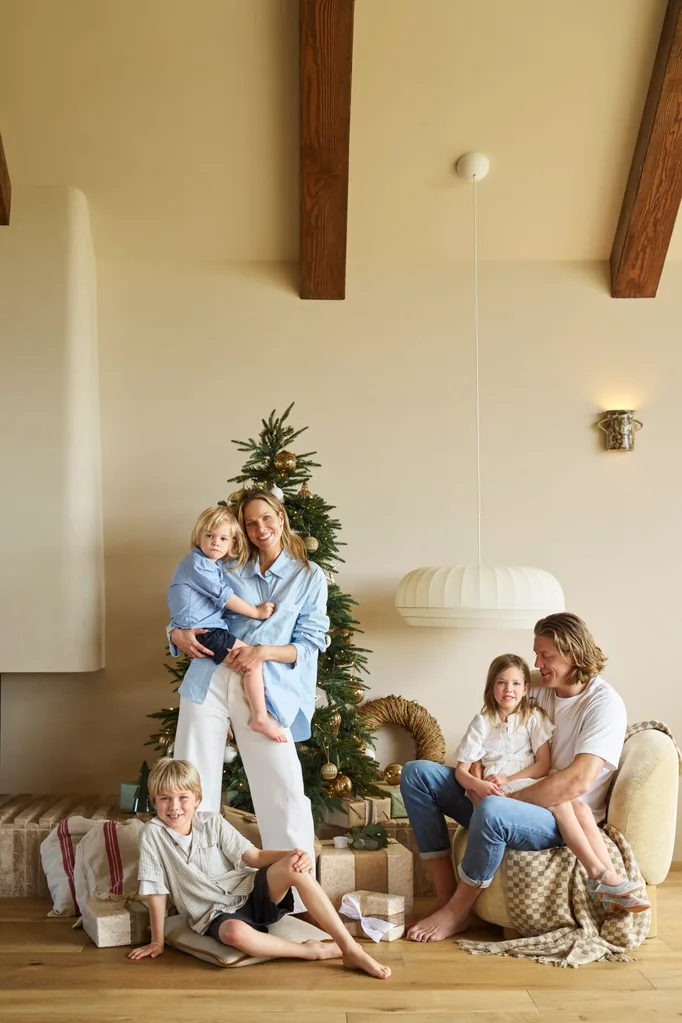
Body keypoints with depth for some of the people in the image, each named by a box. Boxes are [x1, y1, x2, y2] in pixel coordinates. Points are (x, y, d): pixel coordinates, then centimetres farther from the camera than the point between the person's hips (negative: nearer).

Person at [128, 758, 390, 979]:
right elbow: (156, 890, -4)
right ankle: (316, 950, -21)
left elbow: (255, 857, -2)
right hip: (216, 915, -3)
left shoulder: (213, 824, 1)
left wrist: (292, 855, -20)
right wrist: (157, 941, -1)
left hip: (249, 894, 3)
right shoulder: (153, 833, -8)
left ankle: (351, 950, -25)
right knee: (236, 933, -41)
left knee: (294, 867, -27)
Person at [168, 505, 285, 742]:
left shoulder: (215, 565, 17)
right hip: (202, 631, -11)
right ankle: (260, 718, -12)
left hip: (208, 628, 11)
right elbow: (224, 596, -16)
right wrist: (257, 612, -10)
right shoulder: (198, 563, -14)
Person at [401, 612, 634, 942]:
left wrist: (510, 797, -23)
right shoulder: (540, 692, 10)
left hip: (562, 820, -8)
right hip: (511, 799, 8)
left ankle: (455, 913, -16)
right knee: (416, 773, -3)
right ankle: (445, 896, -8)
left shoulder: (604, 703, -13)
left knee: (492, 810, -41)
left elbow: (577, 782, -25)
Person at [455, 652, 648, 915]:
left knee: (581, 807, -26)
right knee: (559, 798, -30)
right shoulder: (482, 723, 10)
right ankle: (599, 874, -34)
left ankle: (611, 879, -34)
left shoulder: (534, 717, 14)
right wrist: (477, 785, -19)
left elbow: (543, 765, 3)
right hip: (498, 795, -3)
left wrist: (508, 779, -11)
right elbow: (461, 769, 4)